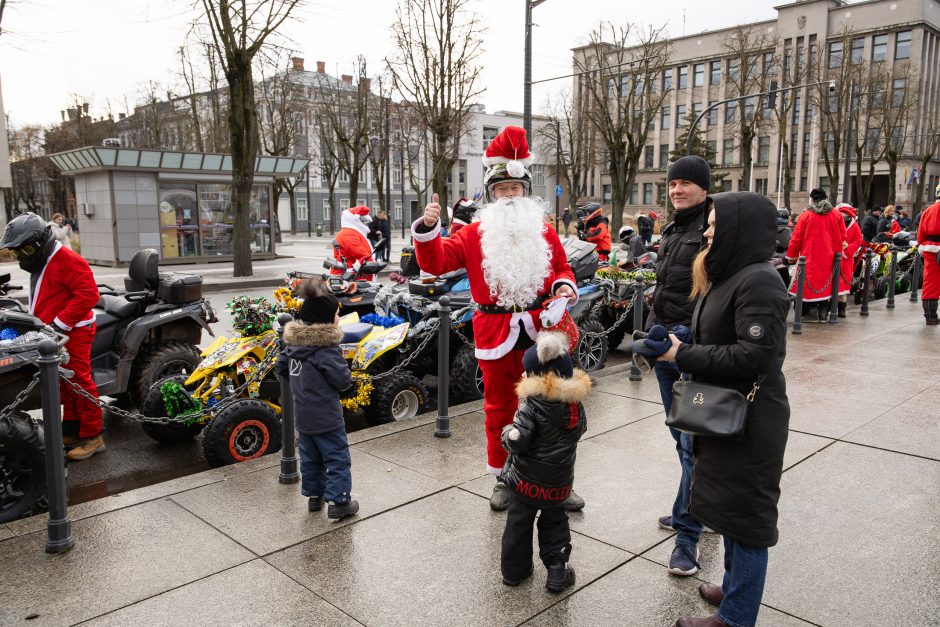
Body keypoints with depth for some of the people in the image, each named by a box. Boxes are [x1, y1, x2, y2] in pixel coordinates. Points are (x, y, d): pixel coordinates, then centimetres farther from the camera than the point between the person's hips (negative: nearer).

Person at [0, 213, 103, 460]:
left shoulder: (67, 260, -14)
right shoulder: (41, 264, 17)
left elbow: (88, 294, -22)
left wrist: (59, 323, -22)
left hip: (72, 333, -10)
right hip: (54, 334, 10)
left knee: (79, 383, -7)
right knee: (66, 384, 15)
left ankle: (92, 437, -1)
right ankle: (72, 431, 25)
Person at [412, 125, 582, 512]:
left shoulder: (545, 233, 8)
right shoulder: (475, 235, 1)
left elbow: (562, 269, 16)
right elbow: (436, 262, -8)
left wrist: (564, 287, -6)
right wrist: (427, 229, -24)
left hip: (540, 332, 1)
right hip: (495, 334, -1)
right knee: (499, 407, 11)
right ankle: (503, 478, 28)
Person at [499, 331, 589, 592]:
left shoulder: (533, 405, -21)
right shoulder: (576, 403, -4)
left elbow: (516, 441, -24)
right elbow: (580, 429, 11)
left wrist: (507, 431, -4)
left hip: (528, 479, -4)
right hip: (560, 481, 4)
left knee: (519, 522, 13)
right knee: (555, 520, 22)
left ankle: (514, 569, 25)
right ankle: (558, 568, 17)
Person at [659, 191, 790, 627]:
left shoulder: (758, 282, -20)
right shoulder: (729, 276, 10)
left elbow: (754, 356, -26)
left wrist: (683, 354, -20)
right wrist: (679, 349, 1)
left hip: (751, 422, -10)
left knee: (744, 514, 3)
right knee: (730, 507, 22)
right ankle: (734, 587, 40)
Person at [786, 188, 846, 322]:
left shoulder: (806, 215, -5)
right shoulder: (836, 215, 4)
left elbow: (796, 237, -4)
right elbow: (842, 237, 9)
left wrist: (791, 255, 6)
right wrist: (837, 251, 25)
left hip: (810, 257, -3)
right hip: (828, 258, 3)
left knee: (810, 281, 5)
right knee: (825, 282, 11)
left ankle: (811, 311, 5)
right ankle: (823, 313, 14)